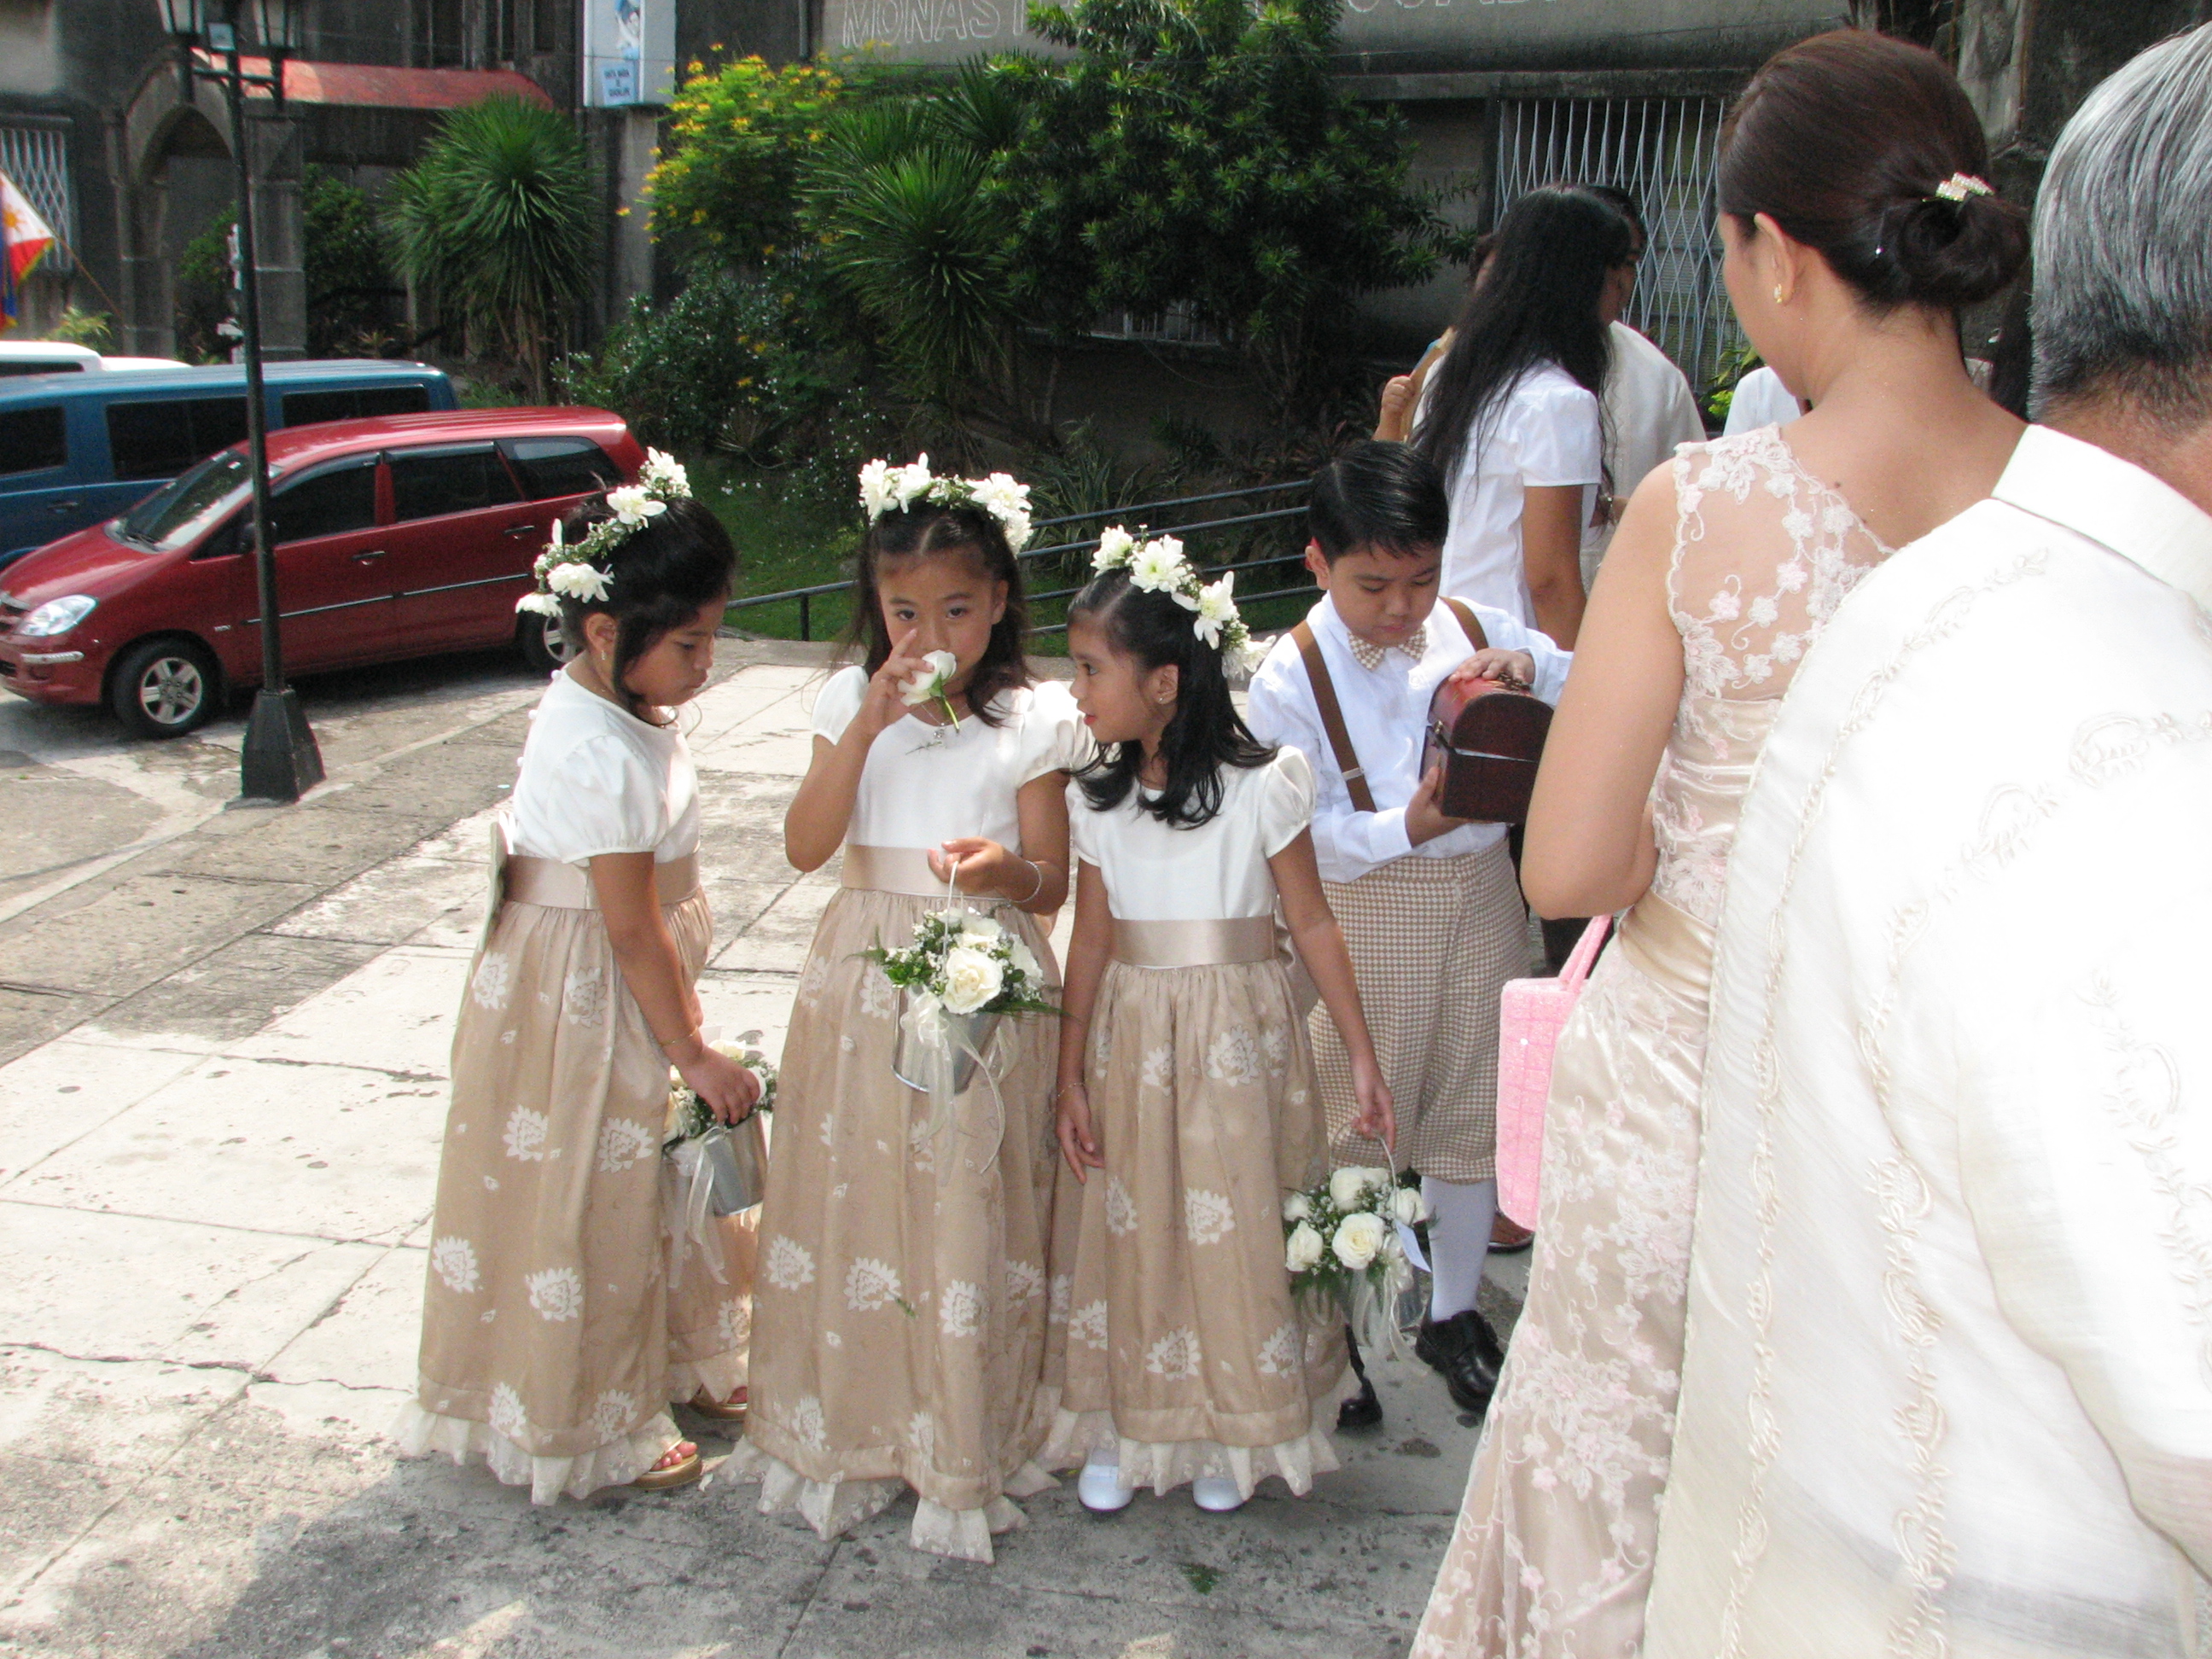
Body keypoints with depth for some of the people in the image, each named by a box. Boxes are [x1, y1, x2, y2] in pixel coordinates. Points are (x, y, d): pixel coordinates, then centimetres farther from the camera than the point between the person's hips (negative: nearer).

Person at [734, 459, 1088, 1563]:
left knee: (968, 1211, 3)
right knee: (855, 1196, 9)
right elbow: (804, 847, -6)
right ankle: (848, 1427, 27)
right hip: (865, 986, 3)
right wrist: (867, 729, -16)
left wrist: (1004, 868, -26)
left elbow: (1050, 886, -3)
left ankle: (967, 1445, 21)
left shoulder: (1033, 722, -4)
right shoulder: (852, 701, 3)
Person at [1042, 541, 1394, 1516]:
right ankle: (1119, 1423, 27)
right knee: (1126, 1226, 9)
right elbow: (1090, 942, 5)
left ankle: (1231, 1431, 25)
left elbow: (1311, 924, -5)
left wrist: (1361, 1058, -3)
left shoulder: (1260, 787, -10)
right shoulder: (1098, 798, 2)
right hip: (1130, 1041, 3)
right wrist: (1071, 1081, 4)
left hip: (1237, 1040, -3)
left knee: (1236, 1229, 5)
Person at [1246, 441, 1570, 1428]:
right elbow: (1302, 835, -17)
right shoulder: (1291, 676, -10)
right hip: (1363, 914, -4)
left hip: (1481, 894, 4)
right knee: (1351, 1123, 8)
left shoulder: (1471, 632, 0)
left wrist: (1531, 669, -15)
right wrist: (1408, 828, -32)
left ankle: (1452, 1313, 35)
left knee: (1472, 1115, 15)